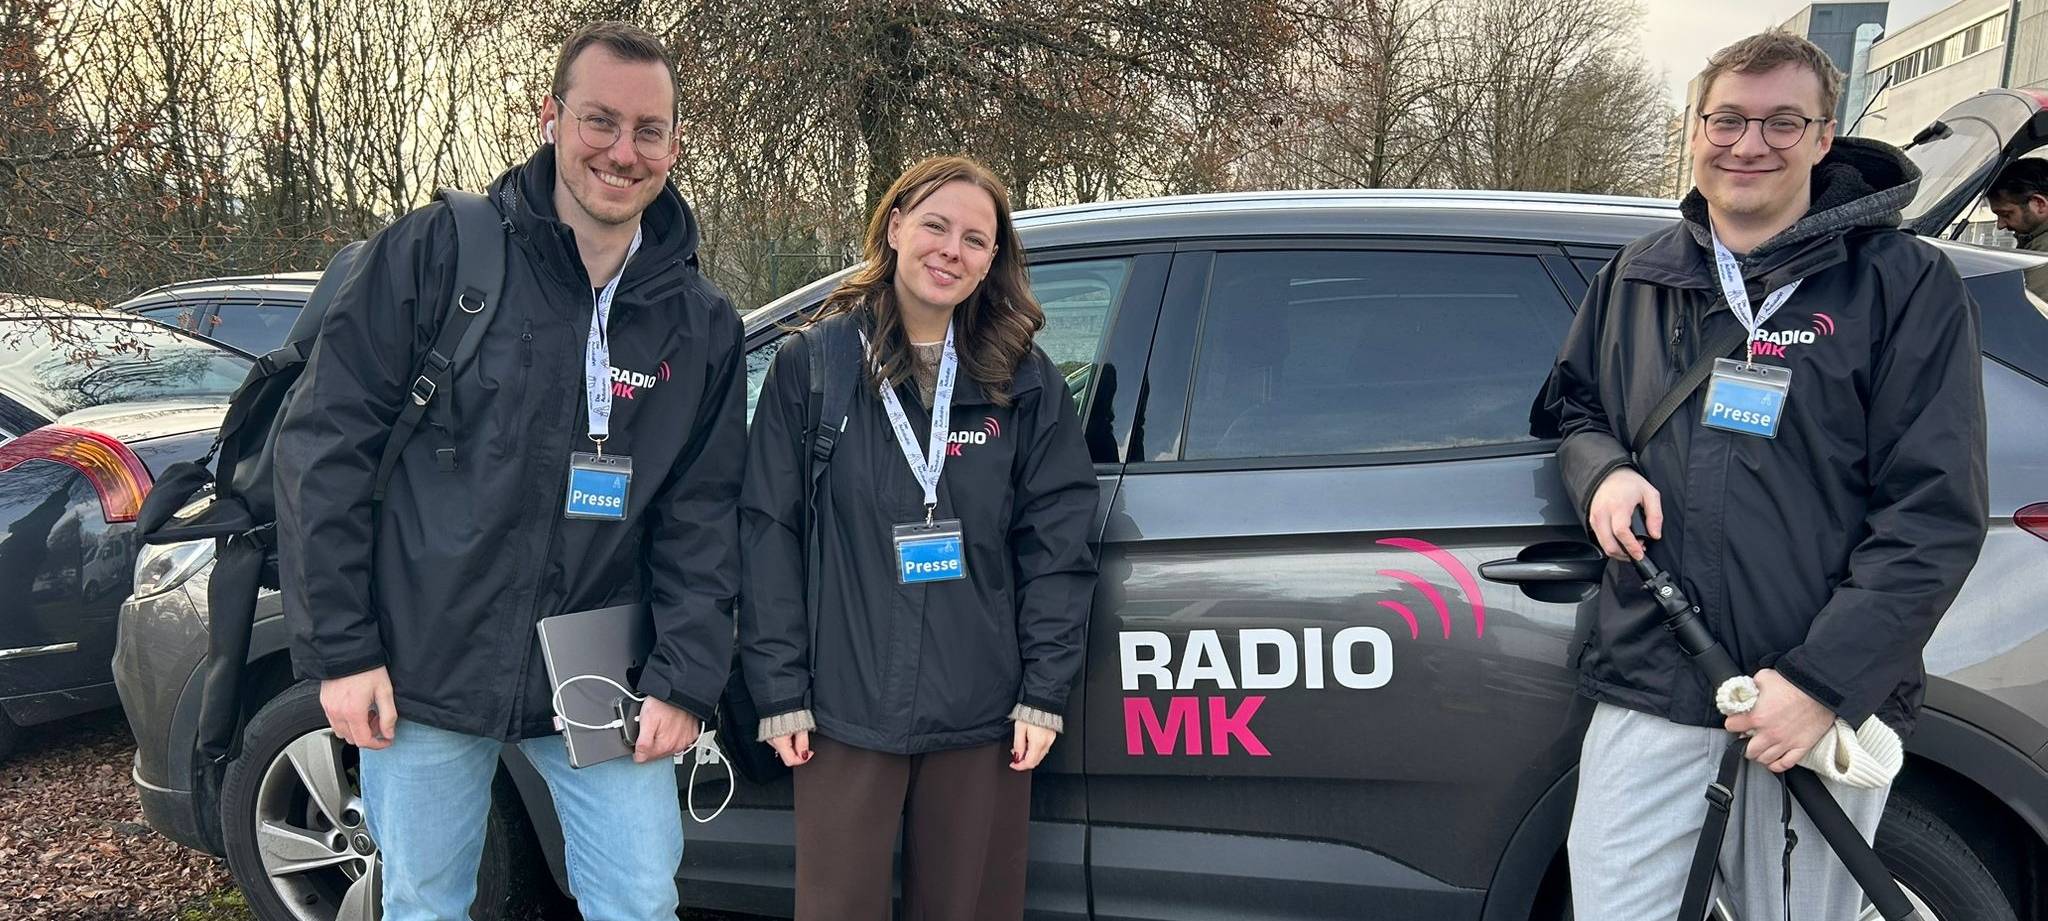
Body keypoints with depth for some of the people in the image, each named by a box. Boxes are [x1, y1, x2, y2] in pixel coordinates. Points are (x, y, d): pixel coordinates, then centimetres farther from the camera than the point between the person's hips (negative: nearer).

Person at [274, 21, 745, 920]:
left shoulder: (702, 323, 3)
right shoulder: (434, 253, -7)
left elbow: (701, 518, 4)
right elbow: (324, 448, -6)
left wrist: (685, 679, -4)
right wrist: (338, 650, -8)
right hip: (426, 671, -1)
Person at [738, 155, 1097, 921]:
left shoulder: (1026, 383, 4)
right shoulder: (813, 364, 1)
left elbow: (1056, 544, 2)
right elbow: (769, 533, -1)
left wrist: (1044, 691, -5)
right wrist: (779, 690, -5)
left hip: (982, 715, 1)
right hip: (847, 711, -1)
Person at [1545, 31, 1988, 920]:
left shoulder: (1907, 285, -2)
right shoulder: (1636, 276, 10)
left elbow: (1936, 514, -8)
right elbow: (1575, 407, 23)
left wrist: (1824, 682, -16)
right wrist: (1602, 473, -3)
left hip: (1827, 700, -2)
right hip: (1646, 691, 3)